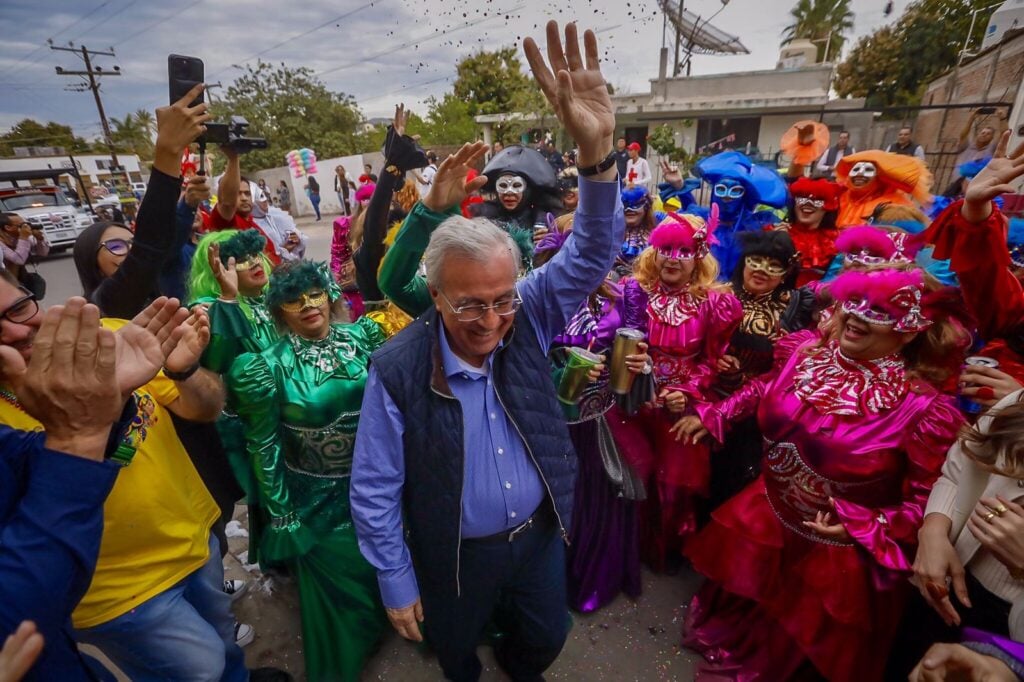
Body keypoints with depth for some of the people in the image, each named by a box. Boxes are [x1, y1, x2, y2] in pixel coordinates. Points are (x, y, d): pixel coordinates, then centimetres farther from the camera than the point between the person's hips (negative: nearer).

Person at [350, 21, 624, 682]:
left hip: (540, 531, 3)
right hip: (457, 553, -2)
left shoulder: (529, 320, -18)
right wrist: (396, 585, -6)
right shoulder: (398, 367, -26)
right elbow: (376, 491, -16)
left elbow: (590, 256, -25)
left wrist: (597, 152, -43)